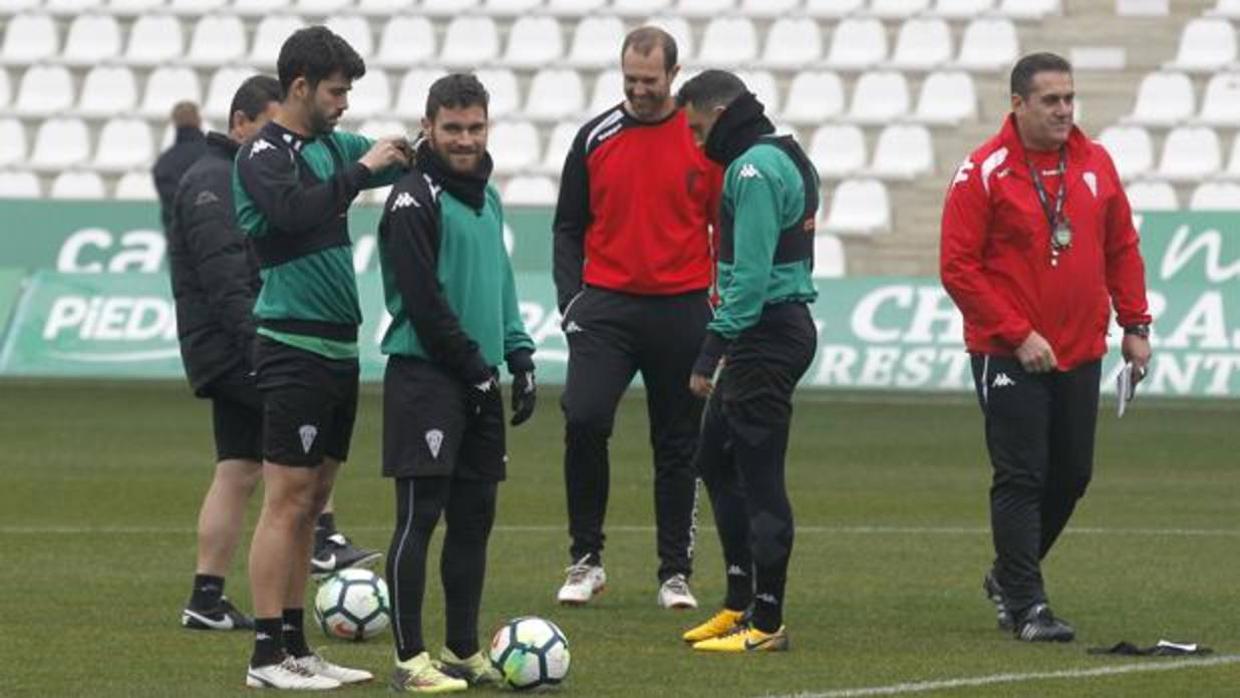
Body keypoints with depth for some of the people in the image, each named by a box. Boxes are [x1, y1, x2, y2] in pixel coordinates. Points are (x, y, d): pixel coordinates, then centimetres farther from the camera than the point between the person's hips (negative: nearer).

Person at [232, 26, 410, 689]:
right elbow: (297, 210, -29)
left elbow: (407, 157, 22)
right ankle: (267, 655, -7)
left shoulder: (330, 145, 14)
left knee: (310, 502, 11)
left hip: (339, 348, 9)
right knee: (287, 502, -8)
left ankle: (295, 645, 16)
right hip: (295, 348, -9)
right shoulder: (263, 153, -11)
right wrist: (363, 169, -21)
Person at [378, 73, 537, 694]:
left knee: (474, 518, 9)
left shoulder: (485, 197, 17)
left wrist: (519, 357, 13)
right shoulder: (414, 200, -10)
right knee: (419, 517, -8)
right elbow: (423, 300, -15)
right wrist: (474, 369, -12)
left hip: (477, 381, 8)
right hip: (426, 379, -8)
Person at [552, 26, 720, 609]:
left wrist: (722, 310, -1)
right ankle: (585, 559, -4)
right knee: (584, 420, -16)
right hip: (607, 306, 0)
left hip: (681, 312, 0)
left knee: (677, 446, 6)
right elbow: (568, 227, 11)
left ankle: (676, 573, 14)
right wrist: (570, 297, -1)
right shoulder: (595, 139, 5)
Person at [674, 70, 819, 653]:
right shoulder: (785, 158, 17)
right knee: (716, 461, 17)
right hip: (784, 325, 11)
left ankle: (766, 623, -3)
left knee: (758, 476, -6)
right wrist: (721, 346, 18)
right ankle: (741, 603, 21)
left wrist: (713, 350, -20)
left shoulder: (754, 169, -15)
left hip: (765, 335, -11)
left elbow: (750, 275, -22)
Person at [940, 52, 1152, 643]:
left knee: (1071, 475, 10)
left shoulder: (1095, 164, 6)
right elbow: (958, 267, -11)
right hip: (1008, 358, -5)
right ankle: (1025, 605, -1)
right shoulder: (984, 172, -10)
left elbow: (1121, 249, 14)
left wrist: (1135, 325, 6)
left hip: (1081, 354, 5)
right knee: (1020, 478, -6)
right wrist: (1018, 334, -15)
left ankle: (1009, 577, 29)